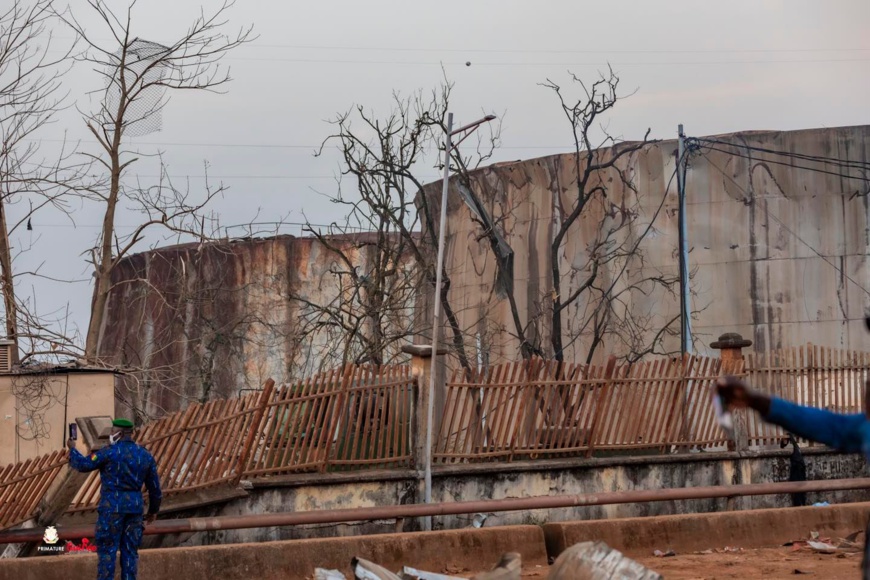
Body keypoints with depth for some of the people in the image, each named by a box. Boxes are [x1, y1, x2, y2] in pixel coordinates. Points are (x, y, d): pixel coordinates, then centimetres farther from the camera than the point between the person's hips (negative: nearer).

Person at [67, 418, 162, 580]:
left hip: (112, 507, -5)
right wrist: (153, 510, 25)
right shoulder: (145, 455, 7)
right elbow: (155, 487, 11)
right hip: (135, 507, 5)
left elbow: (82, 464, -3)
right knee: (130, 550, 8)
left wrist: (72, 449, 16)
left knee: (107, 549, -1)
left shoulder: (110, 452, -9)